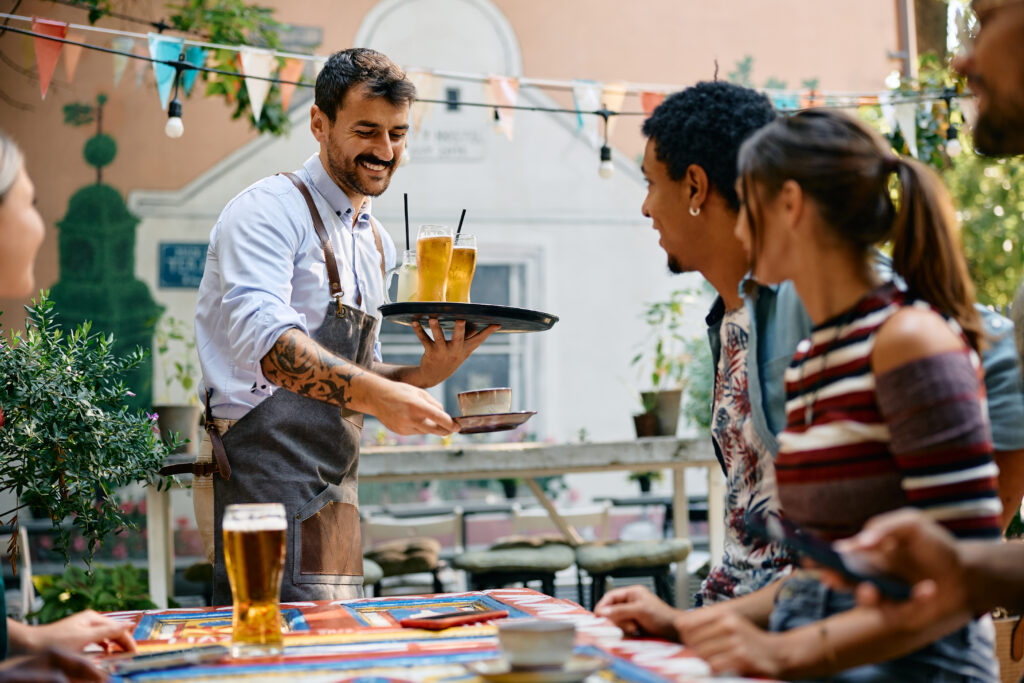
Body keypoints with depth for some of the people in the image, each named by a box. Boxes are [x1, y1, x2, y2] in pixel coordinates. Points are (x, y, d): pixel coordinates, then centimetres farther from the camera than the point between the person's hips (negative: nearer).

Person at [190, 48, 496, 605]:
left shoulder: (376, 243, 19)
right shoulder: (269, 210, -7)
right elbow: (262, 336, -24)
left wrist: (428, 374, 3)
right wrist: (375, 394, -35)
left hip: (332, 488, 9)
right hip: (262, 472, -9)